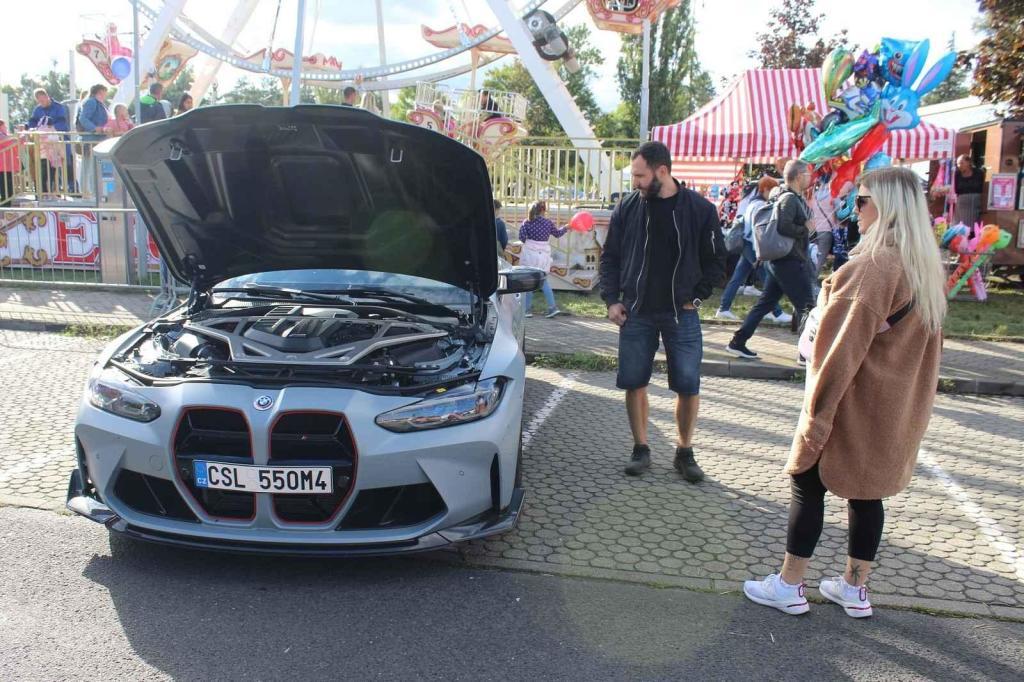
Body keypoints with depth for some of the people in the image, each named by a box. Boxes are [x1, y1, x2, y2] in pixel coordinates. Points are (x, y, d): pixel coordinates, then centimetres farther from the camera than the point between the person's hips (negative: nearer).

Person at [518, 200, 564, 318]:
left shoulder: (527, 222, -5)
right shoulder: (548, 223, 0)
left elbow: (522, 236, -12)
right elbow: (557, 233, 15)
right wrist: (566, 228, 33)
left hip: (529, 252, -2)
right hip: (543, 254, 2)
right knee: (544, 280, 15)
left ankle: (526, 309, 5)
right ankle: (552, 307, 8)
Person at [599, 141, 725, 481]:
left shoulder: (699, 209, -4)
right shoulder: (628, 207, 1)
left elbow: (716, 260, 5)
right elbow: (610, 257, 9)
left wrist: (695, 296, -2)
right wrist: (612, 300, 1)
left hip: (682, 314, -1)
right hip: (636, 313, 2)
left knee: (688, 386, 2)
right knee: (634, 383, 5)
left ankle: (684, 452, 19)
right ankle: (641, 449, 21)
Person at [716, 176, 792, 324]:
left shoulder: (754, 202, 16)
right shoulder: (759, 205, -15)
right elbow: (756, 229, -21)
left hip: (748, 245, 10)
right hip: (753, 246, -10)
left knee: (738, 277, 10)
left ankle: (723, 309, 12)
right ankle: (777, 313, -5)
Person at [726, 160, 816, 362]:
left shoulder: (794, 198, 16)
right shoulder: (790, 199, -15)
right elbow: (784, 227, -27)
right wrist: (806, 229, -15)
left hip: (778, 259, 10)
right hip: (789, 261, -10)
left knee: (765, 302, 11)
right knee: (805, 305, -3)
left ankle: (738, 342, 12)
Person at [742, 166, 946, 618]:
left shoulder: (874, 266, -22)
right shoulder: (926, 266, 7)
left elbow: (846, 344, -23)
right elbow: (927, 341, 14)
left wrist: (817, 408, -17)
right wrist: (912, 397, 21)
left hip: (855, 403, -8)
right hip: (896, 407, 9)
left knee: (808, 482, 3)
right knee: (867, 488, 15)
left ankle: (789, 586, 12)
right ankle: (854, 589, 25)